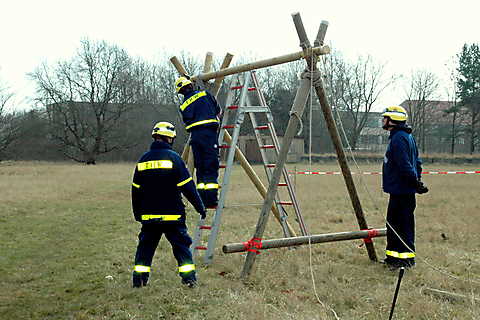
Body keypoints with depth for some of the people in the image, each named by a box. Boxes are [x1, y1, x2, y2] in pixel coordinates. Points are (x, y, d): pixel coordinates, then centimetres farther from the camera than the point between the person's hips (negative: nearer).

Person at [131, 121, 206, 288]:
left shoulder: (143, 160, 7)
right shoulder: (173, 157, -8)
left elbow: (135, 191, 12)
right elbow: (187, 187, -9)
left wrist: (137, 213, 23)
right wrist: (200, 207, -1)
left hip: (148, 215, 4)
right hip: (172, 214, -4)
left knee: (145, 245, 13)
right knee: (181, 245, 4)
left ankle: (139, 279, 13)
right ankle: (189, 278, 0)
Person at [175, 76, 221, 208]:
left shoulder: (183, 106, 14)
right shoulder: (204, 94, 5)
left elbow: (187, 121, 13)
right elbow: (218, 110, 11)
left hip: (194, 136, 4)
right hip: (209, 133, -4)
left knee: (200, 168, 9)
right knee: (211, 167, -6)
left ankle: (202, 200, 7)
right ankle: (211, 199, -12)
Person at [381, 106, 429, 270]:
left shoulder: (398, 138, -16)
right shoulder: (407, 136, 17)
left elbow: (405, 165, -22)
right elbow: (417, 162, 20)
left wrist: (415, 182, -19)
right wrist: (417, 180, 16)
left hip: (401, 190, -11)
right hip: (399, 189, 11)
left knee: (402, 224, -5)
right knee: (393, 222, 15)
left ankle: (406, 258, 0)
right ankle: (393, 256, 22)